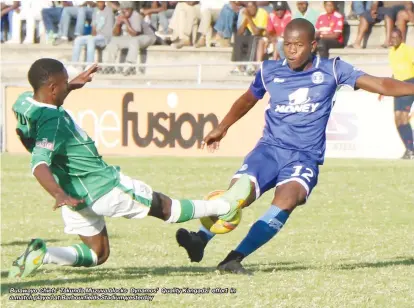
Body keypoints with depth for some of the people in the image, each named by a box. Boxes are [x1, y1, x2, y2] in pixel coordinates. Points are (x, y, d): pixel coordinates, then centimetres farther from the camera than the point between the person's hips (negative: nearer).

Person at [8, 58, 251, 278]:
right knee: (163, 206, 10)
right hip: (102, 188, -9)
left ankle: (42, 254, -6)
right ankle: (223, 207, 28)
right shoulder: (52, 122, -31)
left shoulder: (25, 102, -2)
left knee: (97, 255, 18)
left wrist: (72, 86, 24)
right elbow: (39, 165, -42)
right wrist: (60, 195, -55)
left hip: (77, 196, 9)